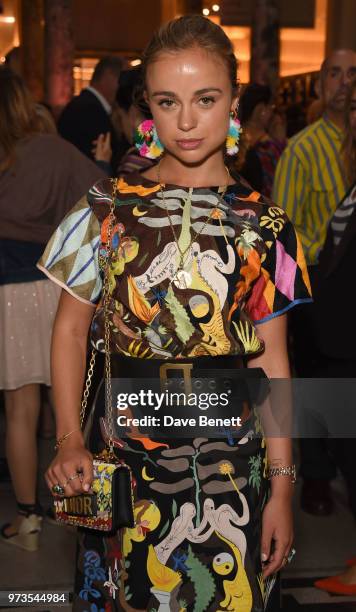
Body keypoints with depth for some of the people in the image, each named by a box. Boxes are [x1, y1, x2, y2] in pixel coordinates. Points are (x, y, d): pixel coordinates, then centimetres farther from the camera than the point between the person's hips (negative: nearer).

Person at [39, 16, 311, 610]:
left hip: (229, 468, 0)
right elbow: (71, 328, 2)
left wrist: (282, 488, -1)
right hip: (123, 463, 0)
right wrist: (69, 440, -10)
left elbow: (271, 360, 0)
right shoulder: (108, 208, -2)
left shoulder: (263, 228, -2)